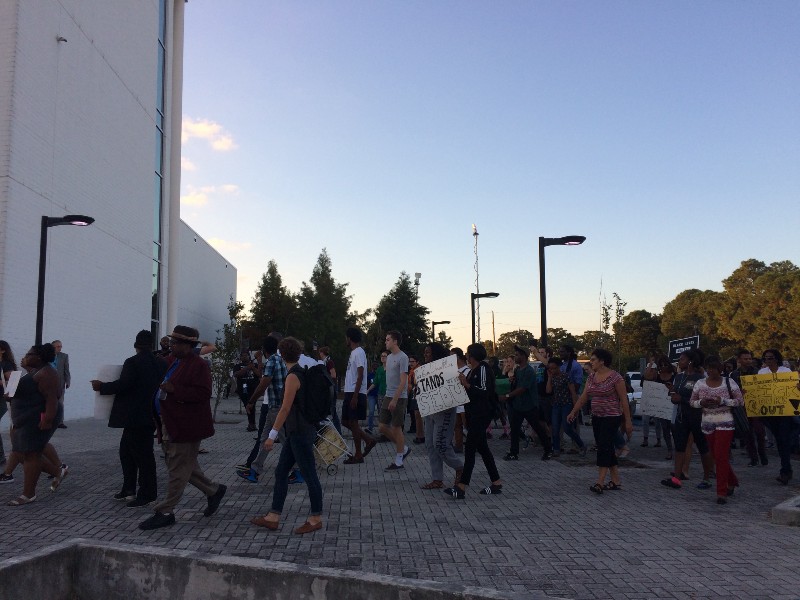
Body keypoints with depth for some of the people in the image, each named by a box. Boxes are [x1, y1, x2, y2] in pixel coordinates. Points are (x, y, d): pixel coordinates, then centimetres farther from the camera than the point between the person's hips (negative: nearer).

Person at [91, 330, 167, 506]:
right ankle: (128, 489, 26)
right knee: (126, 450, 20)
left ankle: (147, 494, 8)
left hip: (138, 417, -8)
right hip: (150, 414, 8)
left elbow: (123, 384, -21)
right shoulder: (161, 363, 6)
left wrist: (101, 387, -7)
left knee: (142, 454, 0)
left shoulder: (133, 362, -15)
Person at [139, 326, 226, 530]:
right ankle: (213, 491, 32)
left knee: (178, 470, 0)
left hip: (185, 426, -9)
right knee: (184, 466, 18)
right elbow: (163, 384, 25)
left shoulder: (199, 365, -15)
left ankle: (165, 513, 8)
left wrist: (174, 389, -27)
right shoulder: (171, 360, 10)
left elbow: (203, 393, -24)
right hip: (169, 425, 10)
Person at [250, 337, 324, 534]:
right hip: (295, 432, 10)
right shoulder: (302, 372, 10)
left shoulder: (293, 376, -18)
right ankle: (273, 518, 19)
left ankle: (316, 519, 14)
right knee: (281, 473, 12)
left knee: (309, 475, 2)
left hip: (300, 433, -10)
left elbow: (285, 408, -20)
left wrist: (272, 435, -17)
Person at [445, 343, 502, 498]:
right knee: (482, 448, 13)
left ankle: (462, 487, -14)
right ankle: (496, 483, 21)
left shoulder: (483, 369, -13)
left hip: (481, 414, -10)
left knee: (470, 448, -13)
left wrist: (466, 384, -28)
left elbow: (483, 391, -21)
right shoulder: (473, 371, 16)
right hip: (474, 414, 10)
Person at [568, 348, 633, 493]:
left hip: (612, 417, -7)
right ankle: (616, 481, 18)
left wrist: (628, 421, -12)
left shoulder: (615, 377, -13)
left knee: (604, 447, -13)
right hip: (597, 417, 7)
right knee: (607, 449, 10)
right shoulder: (592, 377, 8)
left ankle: (600, 483, -14)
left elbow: (624, 400, -12)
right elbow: (583, 396, 10)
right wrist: (573, 412, 5)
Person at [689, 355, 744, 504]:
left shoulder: (728, 382, -5)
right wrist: (701, 402, -13)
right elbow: (692, 402, 8)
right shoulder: (700, 384, 3)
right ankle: (732, 481, 37)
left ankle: (722, 492, 0)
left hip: (725, 423, -4)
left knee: (721, 457, -8)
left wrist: (722, 401, -18)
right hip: (707, 424, 4)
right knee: (717, 457, 12)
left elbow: (740, 401, -4)